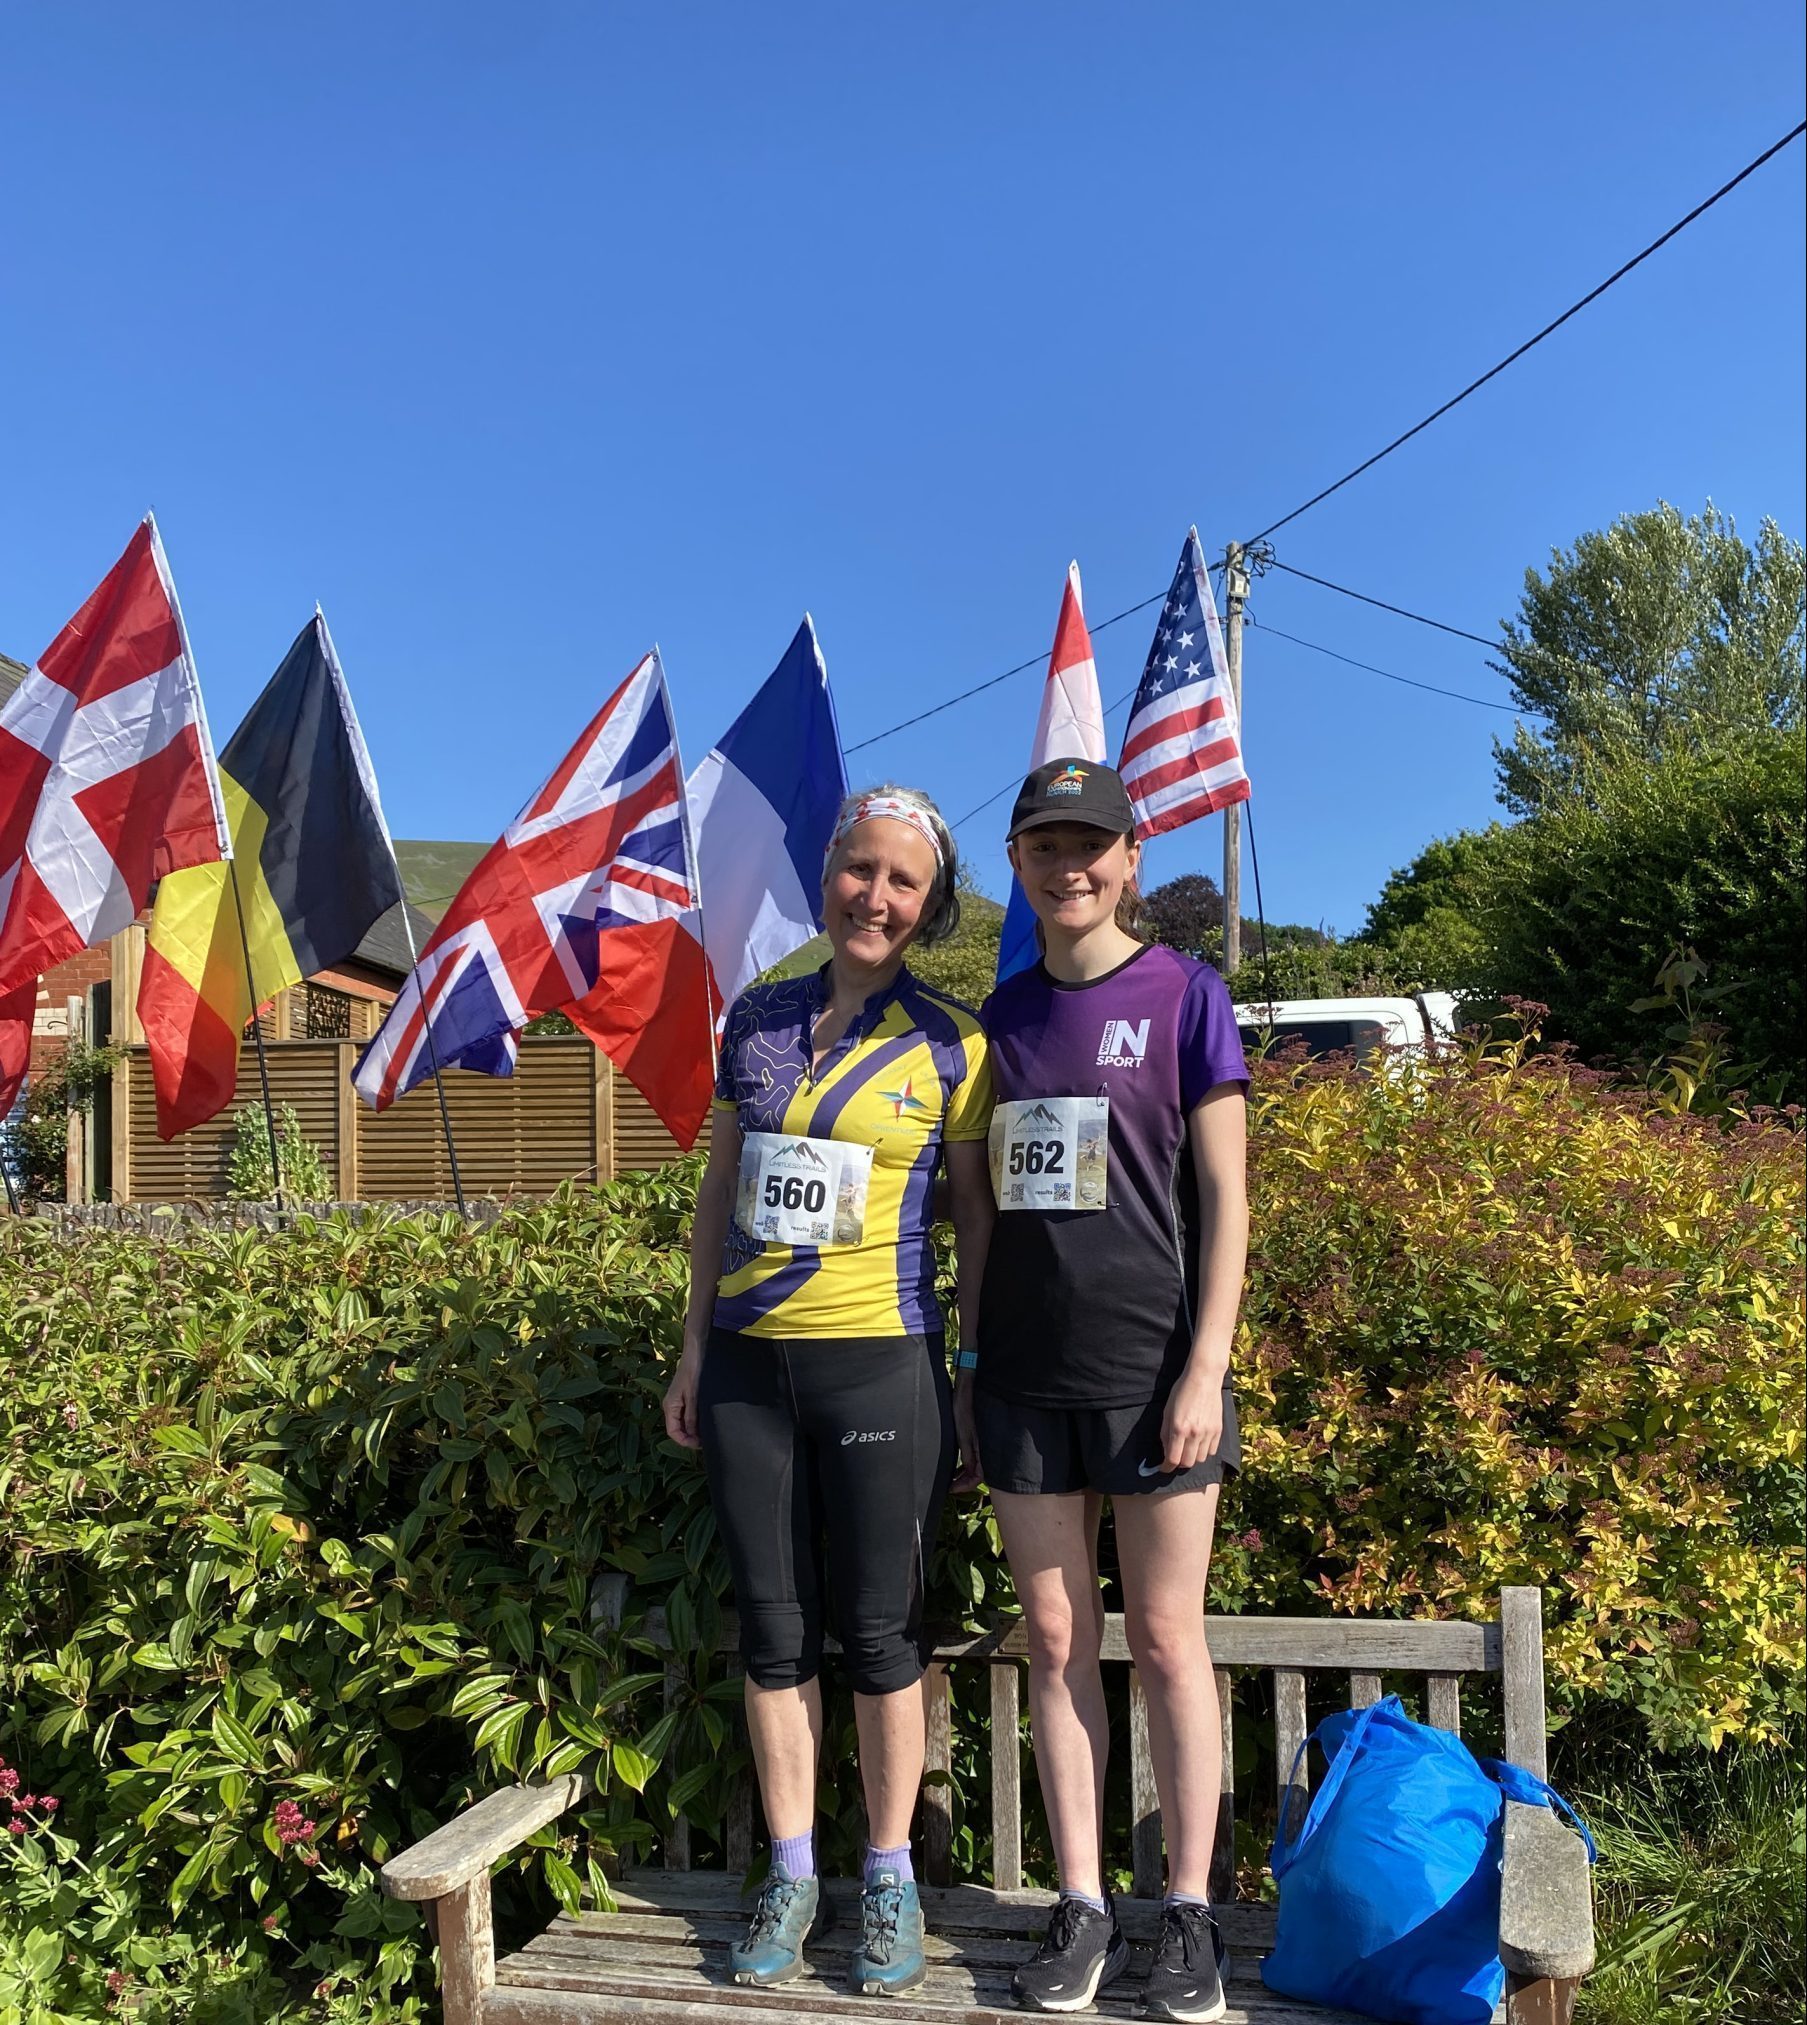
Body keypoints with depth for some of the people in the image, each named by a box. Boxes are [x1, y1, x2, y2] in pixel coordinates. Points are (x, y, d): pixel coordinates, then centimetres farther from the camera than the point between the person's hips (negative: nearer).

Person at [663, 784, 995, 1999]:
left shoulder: (951, 1043, -3)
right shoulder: (758, 1020, 6)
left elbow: (979, 1215, 1)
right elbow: (721, 1192, 12)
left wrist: (976, 1373, -3)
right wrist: (695, 1347, 11)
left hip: (880, 1361, -3)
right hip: (750, 1360, 4)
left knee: (881, 1627, 7)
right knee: (773, 1624, 12)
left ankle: (892, 1880, 25)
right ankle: (792, 1875, 28)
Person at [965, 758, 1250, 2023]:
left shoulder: (1184, 994, -3)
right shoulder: (1006, 1013, 9)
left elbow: (1224, 1195, -5)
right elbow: (991, 1199, 12)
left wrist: (1206, 1366, -12)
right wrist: (969, 1361, 9)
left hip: (1151, 1366, -4)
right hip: (1027, 1375, 4)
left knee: (1166, 1639, 6)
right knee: (1057, 1643, 10)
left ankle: (1192, 1917, 21)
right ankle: (1083, 1911, 22)